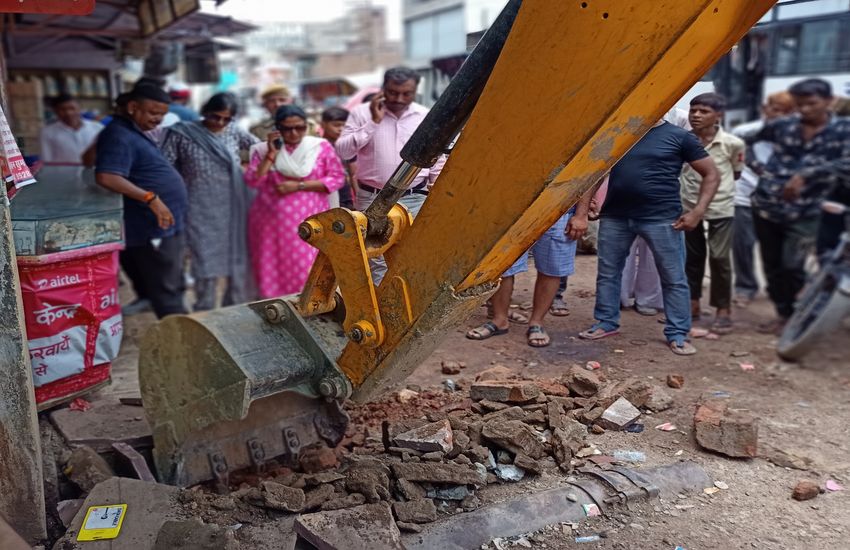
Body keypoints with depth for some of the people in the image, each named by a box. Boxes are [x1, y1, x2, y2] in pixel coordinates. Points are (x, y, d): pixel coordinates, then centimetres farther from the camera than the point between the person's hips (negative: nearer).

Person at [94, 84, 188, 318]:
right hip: (152, 232, -10)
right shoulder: (120, 137, -16)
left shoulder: (133, 132, 16)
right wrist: (151, 198, -32)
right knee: (167, 294, -5)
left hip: (162, 229, 10)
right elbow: (106, 177, -30)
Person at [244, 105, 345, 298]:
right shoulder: (264, 149, 5)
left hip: (308, 222, -1)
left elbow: (338, 178, -5)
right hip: (271, 221, 2)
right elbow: (253, 181, -4)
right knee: (272, 272, 4)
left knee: (307, 273, -4)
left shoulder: (321, 147, -1)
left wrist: (299, 185, -11)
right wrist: (271, 154, -13)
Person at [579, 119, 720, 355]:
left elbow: (711, 174, 2)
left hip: (661, 218, -3)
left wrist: (698, 212, -8)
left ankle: (677, 334, 11)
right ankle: (606, 322, 24)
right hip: (615, 215, 4)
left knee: (673, 277, 1)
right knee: (607, 271, 9)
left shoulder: (679, 136, 0)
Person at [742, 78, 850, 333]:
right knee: (772, 265, 10)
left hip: (804, 213, -3)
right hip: (765, 207, 3)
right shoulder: (782, 125, 4)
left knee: (791, 267, -8)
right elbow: (743, 140, 17)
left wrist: (806, 175, -28)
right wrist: (755, 165, 4)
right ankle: (783, 314, 26)